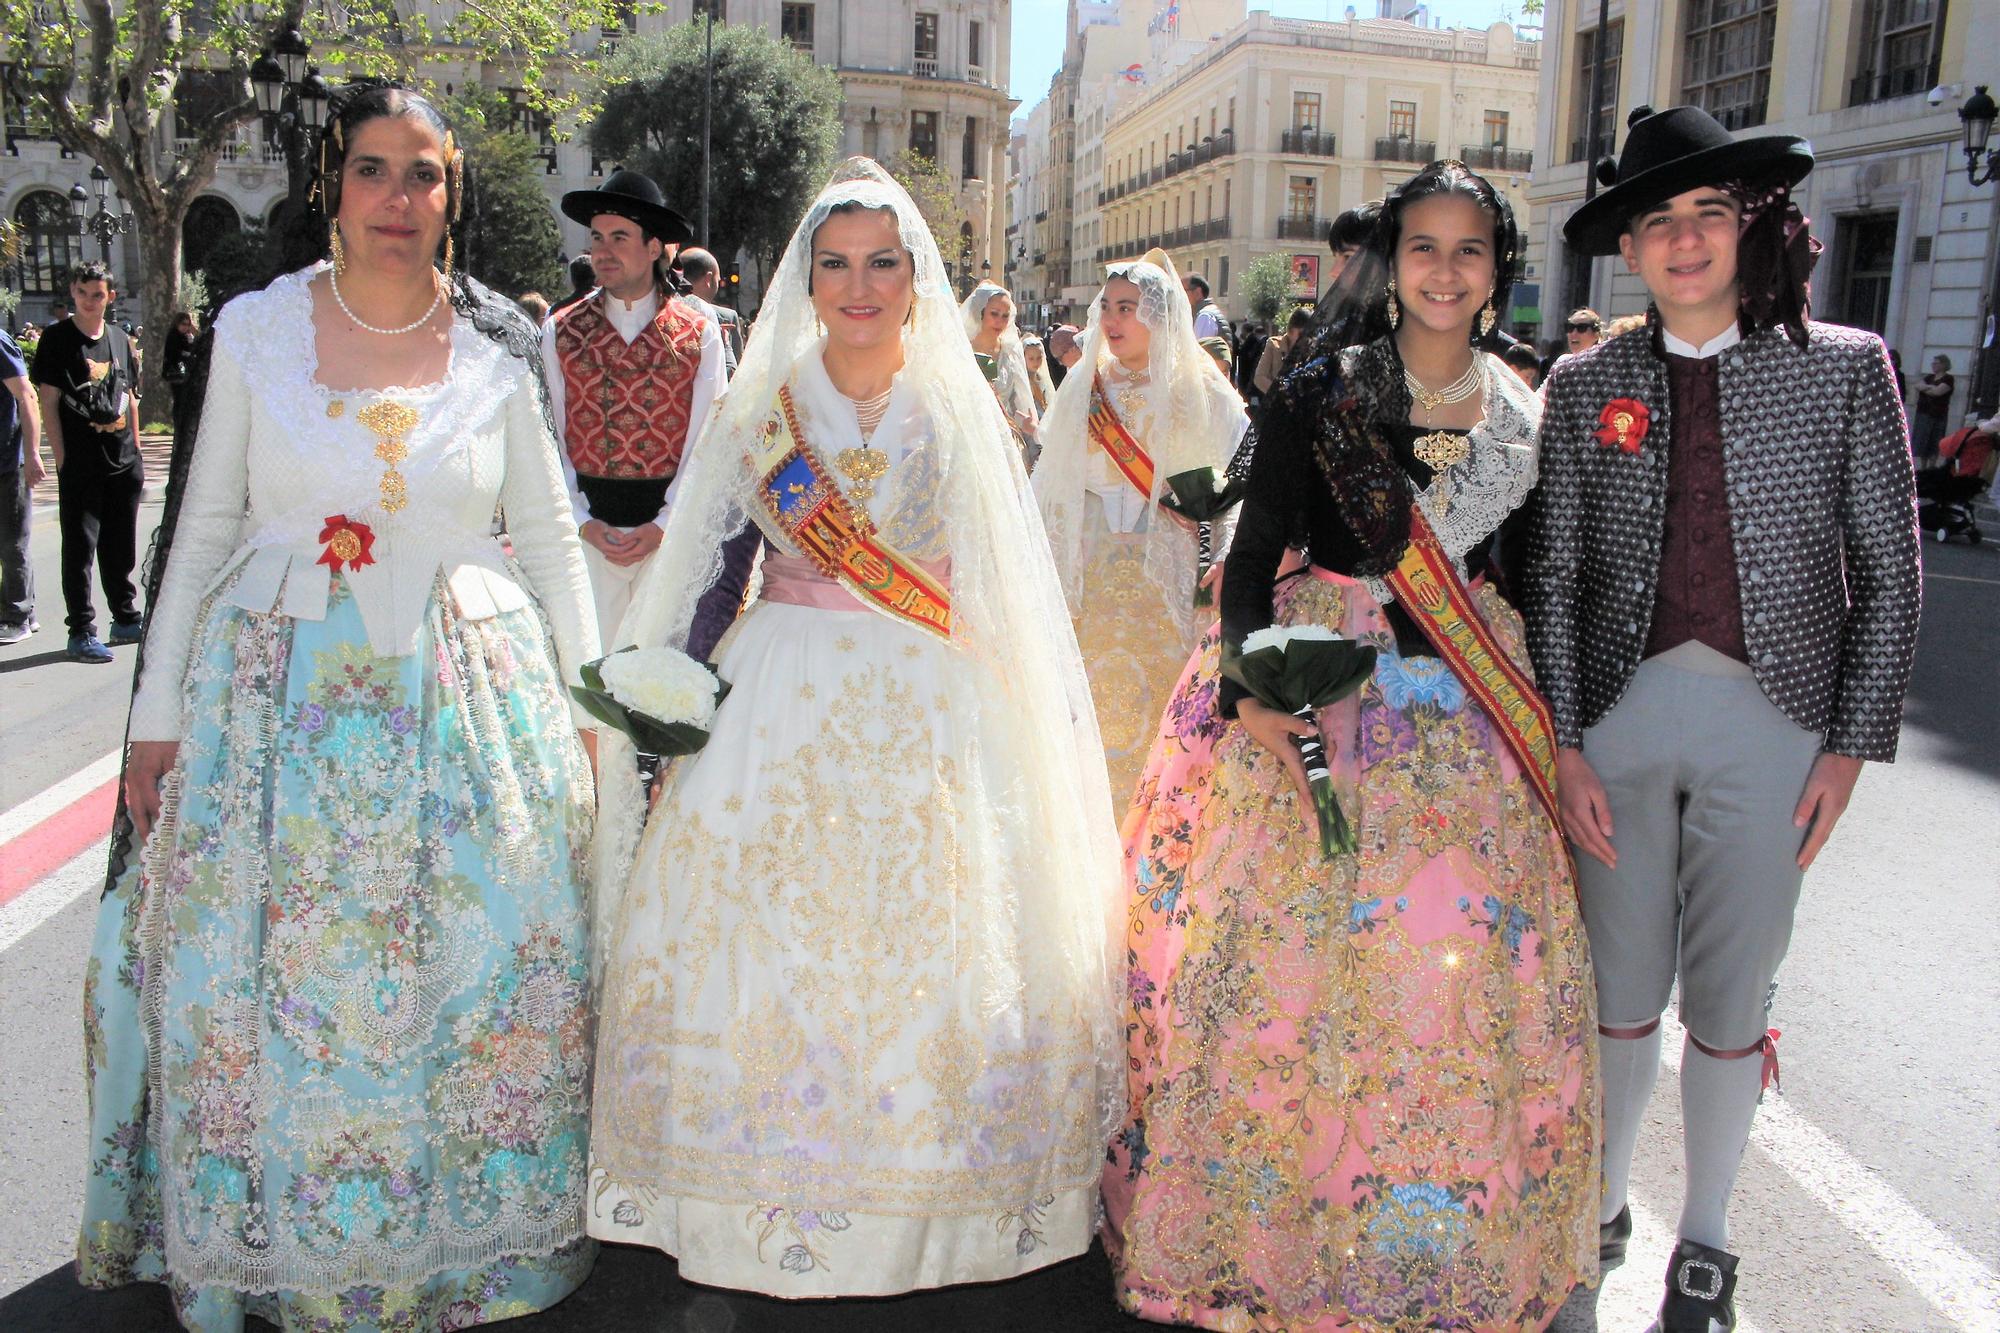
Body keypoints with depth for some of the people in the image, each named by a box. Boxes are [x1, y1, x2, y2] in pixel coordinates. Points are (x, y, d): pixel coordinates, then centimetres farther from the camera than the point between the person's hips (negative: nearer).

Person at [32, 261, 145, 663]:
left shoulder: (119, 338, 12)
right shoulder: (57, 338, -3)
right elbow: (48, 403, -5)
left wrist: (136, 451, 13)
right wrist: (62, 458, -11)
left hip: (124, 462, 5)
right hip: (80, 464, -5)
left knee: (121, 547, 15)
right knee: (80, 547, -2)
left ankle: (126, 619, 27)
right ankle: (81, 632, 1)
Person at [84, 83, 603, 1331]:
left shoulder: (501, 347, 1)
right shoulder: (255, 328, 1)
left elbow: (552, 538, 6)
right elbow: (204, 527, 5)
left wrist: (585, 707, 4)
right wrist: (159, 713, 4)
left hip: (469, 701, 0)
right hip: (282, 699, 0)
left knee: (473, 981, 6)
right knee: (266, 986, 6)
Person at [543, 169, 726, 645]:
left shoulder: (700, 333, 3)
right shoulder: (560, 331, 5)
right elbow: (551, 442, 2)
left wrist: (663, 526, -9)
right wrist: (584, 524, -8)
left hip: (671, 528, -1)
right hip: (587, 529, 1)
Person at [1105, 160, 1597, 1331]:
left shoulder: (1524, 411, 10)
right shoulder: (1323, 388, -2)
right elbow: (1253, 553, -5)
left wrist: (1549, 729, 12)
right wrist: (1250, 687, -19)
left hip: (1466, 708, 4)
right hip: (1317, 692, -3)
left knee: (1464, 955, 1)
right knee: (1289, 950, -4)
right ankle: (1258, 1237, 15)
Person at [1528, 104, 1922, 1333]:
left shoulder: (1844, 367, 1)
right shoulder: (1586, 386, 4)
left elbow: (1892, 573, 2)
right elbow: (1554, 575, 3)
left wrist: (1852, 744, -2)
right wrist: (1564, 744, -4)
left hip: (1771, 725, -1)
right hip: (1620, 717, 1)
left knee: (1730, 1002, 8)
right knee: (1622, 991, 10)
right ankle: (1602, 1210, 32)